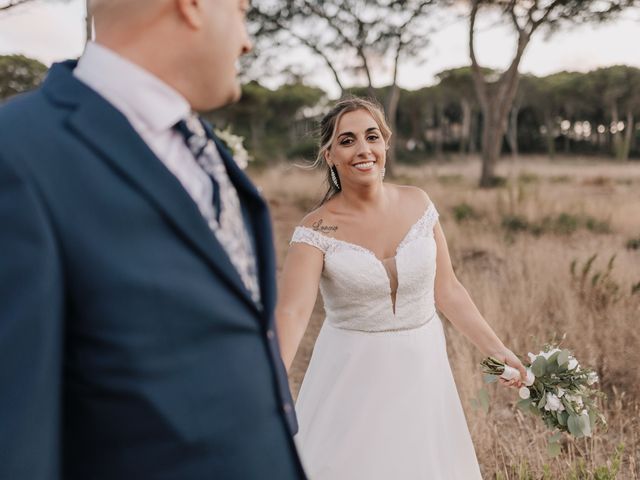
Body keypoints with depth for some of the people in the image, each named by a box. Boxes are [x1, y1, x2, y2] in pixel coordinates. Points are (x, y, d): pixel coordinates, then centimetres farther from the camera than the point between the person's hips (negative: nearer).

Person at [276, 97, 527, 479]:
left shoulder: (418, 204, -3)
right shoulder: (317, 231, -14)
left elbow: (447, 290, 4)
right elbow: (292, 312, -26)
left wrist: (497, 349, 2)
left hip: (422, 369, 3)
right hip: (353, 376, -3)